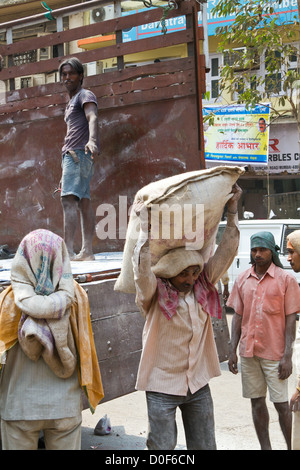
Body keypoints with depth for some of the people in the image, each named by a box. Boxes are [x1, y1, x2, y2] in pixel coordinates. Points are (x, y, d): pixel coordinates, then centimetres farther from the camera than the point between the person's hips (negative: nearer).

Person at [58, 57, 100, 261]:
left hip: (79, 154, -10)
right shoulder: (71, 102, 27)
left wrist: (92, 140, -42)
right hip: (71, 154, 10)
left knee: (69, 199, -20)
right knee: (84, 202, 5)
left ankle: (68, 249, -28)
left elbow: (93, 118, -21)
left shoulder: (86, 95, -1)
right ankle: (87, 250, 4)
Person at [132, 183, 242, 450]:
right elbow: (142, 268, -32)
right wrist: (145, 224, -32)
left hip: (198, 383, 4)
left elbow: (226, 251, -1)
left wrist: (233, 208, -5)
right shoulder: (156, 294, -13)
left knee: (205, 446, 13)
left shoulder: (203, 287, -1)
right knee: (163, 448, 2)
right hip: (163, 386, -4)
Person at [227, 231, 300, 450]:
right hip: (248, 351, 4)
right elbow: (238, 316, 10)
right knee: (257, 402, 10)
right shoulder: (243, 279, 8)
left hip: (274, 353, -4)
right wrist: (233, 351, 5)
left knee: (281, 404, -2)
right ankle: (265, 447, 20)